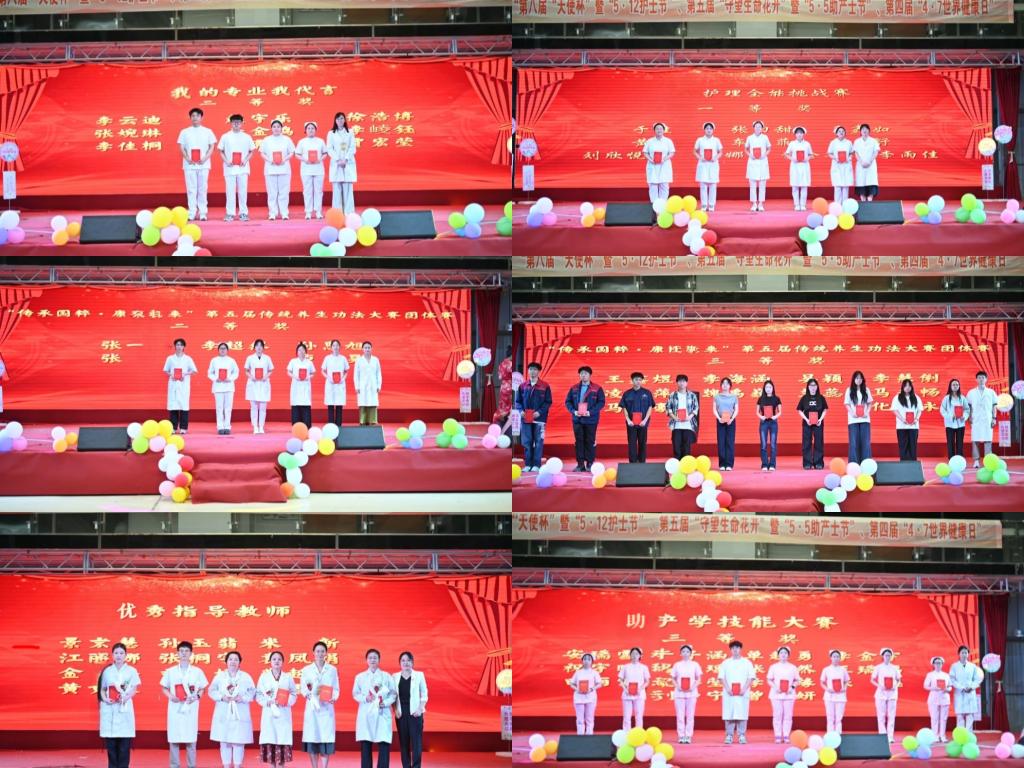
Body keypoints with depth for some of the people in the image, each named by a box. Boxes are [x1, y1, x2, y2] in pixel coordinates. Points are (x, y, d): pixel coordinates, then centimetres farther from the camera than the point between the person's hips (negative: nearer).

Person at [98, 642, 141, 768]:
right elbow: (102, 689, 10)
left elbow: (134, 690, 1)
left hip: (124, 708, -1)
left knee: (124, 743, -2)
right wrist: (105, 699, -10)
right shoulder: (107, 671, 8)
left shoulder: (131, 671, 4)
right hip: (109, 708, 1)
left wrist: (126, 697, -18)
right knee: (110, 743, 1)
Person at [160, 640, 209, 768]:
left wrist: (197, 697, -11)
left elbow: (202, 689, 9)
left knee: (191, 739, -1)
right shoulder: (170, 671, 7)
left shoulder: (197, 671, 5)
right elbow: (164, 688, 11)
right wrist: (170, 696, -8)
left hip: (191, 709, -1)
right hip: (175, 708, 1)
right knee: (173, 738, 0)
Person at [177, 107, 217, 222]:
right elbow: (181, 147, 4)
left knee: (202, 189, 0)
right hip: (189, 165, 0)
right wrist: (187, 159, -11)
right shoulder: (185, 132, 7)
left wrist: (205, 158, -10)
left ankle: (203, 213, 3)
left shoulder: (207, 131, 7)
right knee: (191, 189, -2)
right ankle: (191, 213, -1)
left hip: (203, 165, 0)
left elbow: (212, 146, 4)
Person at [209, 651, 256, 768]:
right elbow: (211, 691, 5)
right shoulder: (219, 676, 10)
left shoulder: (246, 677, 8)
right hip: (223, 714, 1)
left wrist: (242, 698, -14)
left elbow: (252, 692, 3)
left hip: (240, 714, -1)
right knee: (224, 740, 0)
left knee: (238, 741, -3)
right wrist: (222, 697, -12)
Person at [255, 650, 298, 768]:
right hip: (268, 713, 0)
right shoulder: (264, 677, 6)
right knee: (269, 740, -3)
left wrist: (287, 702, -12)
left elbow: (294, 694, 6)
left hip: (283, 713, 0)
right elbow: (258, 695, 2)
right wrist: (267, 702, -14)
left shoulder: (288, 677, 8)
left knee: (282, 739, -4)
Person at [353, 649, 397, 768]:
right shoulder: (360, 677, 12)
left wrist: (386, 703, -12)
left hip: (382, 713, -1)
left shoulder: (386, 676, 9)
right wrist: (365, 698, -11)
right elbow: (355, 694, 8)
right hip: (365, 714, 1)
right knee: (365, 745, 0)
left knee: (384, 744, -8)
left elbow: (393, 693, 6)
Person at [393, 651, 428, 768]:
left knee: (416, 741, -6)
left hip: (415, 713, -2)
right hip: (401, 713, 2)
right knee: (403, 742, 2)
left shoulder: (419, 675, 2)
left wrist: (420, 709, -9)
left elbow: (424, 694, 2)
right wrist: (395, 710, -4)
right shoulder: (395, 676, 7)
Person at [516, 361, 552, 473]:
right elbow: (518, 401, 12)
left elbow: (548, 402, -1)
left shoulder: (545, 386, 1)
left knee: (538, 442, -1)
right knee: (526, 442, 3)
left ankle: (536, 464, 2)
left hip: (539, 418, -2)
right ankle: (527, 464, 7)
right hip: (526, 418, 2)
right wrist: (521, 410, -6)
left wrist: (539, 412, -13)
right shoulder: (523, 386, 8)